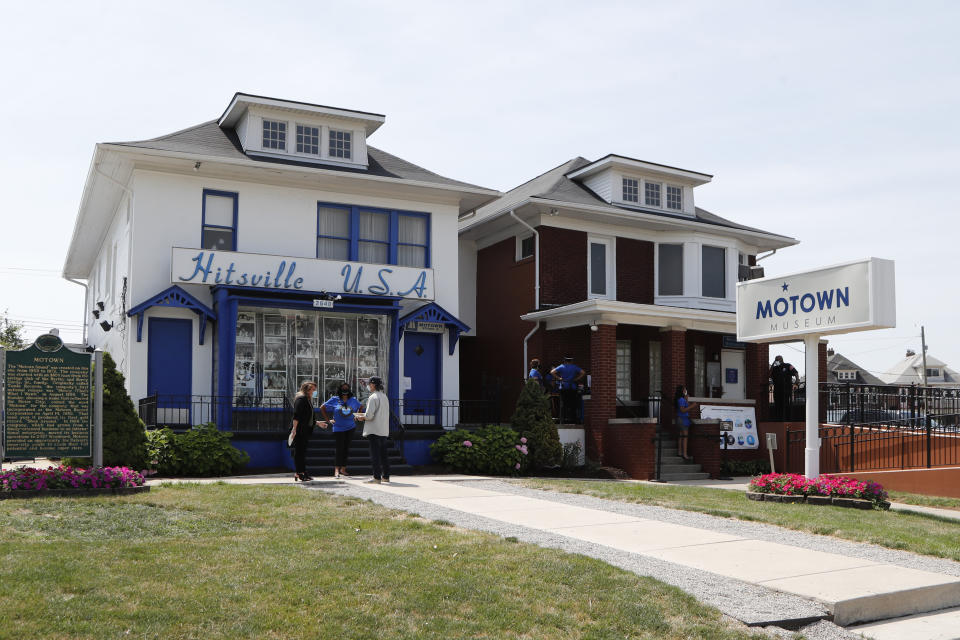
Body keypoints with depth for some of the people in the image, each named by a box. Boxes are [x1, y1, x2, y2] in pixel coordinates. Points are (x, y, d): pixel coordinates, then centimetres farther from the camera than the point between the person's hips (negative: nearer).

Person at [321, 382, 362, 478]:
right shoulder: (334, 400, -2)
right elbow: (322, 408, 5)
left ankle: (343, 469, 15)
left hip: (350, 427, 3)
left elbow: (361, 407, 25)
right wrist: (328, 420, 1)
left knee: (346, 448, 7)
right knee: (339, 448, -8)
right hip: (338, 428, -3)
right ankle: (336, 470, -5)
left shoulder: (353, 400, 6)